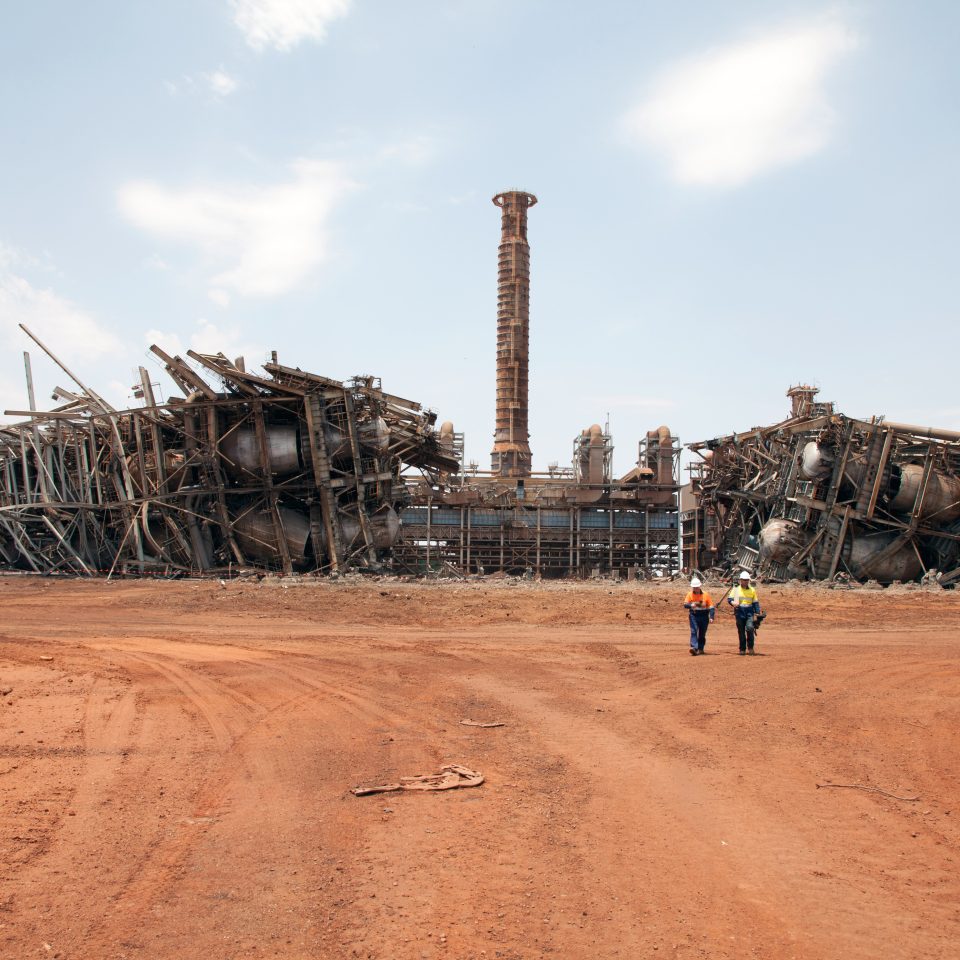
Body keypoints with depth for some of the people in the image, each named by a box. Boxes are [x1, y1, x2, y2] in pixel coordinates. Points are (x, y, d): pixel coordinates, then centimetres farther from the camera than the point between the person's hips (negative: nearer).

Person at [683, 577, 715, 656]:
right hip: (693, 615, 0)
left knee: (702, 633, 8)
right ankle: (694, 648, -23)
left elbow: (711, 607, -2)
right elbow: (685, 604, -9)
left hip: (704, 616, 0)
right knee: (693, 631, -15)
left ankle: (700, 648, 23)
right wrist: (691, 605, -32)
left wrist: (711, 617, -11)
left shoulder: (705, 595, -4)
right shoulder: (690, 594, 0)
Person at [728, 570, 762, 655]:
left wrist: (758, 613, 3)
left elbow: (755, 603, 13)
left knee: (750, 628, -20)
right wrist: (733, 602, -23)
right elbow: (729, 599, -1)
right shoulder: (736, 589, 5)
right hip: (739, 612, 0)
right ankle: (742, 649, 14)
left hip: (749, 612, 0)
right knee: (741, 631, 3)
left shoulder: (752, 590, 10)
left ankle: (750, 647, -7)